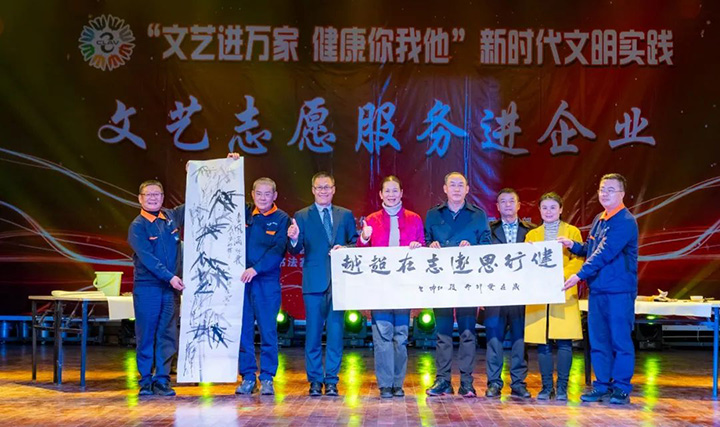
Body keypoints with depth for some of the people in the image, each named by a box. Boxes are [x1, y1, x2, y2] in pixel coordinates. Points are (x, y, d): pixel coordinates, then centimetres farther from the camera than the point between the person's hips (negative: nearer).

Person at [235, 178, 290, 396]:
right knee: (243, 329, 4)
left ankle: (267, 378, 8)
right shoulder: (244, 213, 10)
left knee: (268, 330, 0)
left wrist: (256, 268, -18)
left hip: (267, 281, -3)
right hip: (241, 279, 3)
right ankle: (248, 377, 13)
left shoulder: (282, 219, 0)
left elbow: (279, 250, -9)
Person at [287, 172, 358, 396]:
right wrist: (294, 239, -25)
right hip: (314, 282, -1)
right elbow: (295, 250, -3)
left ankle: (331, 380, 11)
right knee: (313, 332, 3)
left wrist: (345, 248, -10)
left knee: (336, 331, 2)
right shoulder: (301, 216, 5)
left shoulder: (345, 215, 12)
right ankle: (315, 380, 13)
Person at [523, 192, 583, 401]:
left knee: (564, 341, -6)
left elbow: (578, 260, 0)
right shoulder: (531, 235, 18)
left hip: (563, 293, -2)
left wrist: (561, 276, -16)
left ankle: (562, 387, 3)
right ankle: (546, 387, 9)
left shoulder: (572, 232, 10)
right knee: (542, 343, 0)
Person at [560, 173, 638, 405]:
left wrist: (579, 275, -22)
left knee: (620, 339, 0)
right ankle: (602, 385, 19)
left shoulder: (625, 221, -11)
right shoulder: (598, 220, 14)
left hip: (619, 290, -8)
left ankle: (621, 388, 8)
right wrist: (572, 245, 4)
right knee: (598, 340, 10)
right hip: (597, 289, 8)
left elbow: (605, 253, -19)